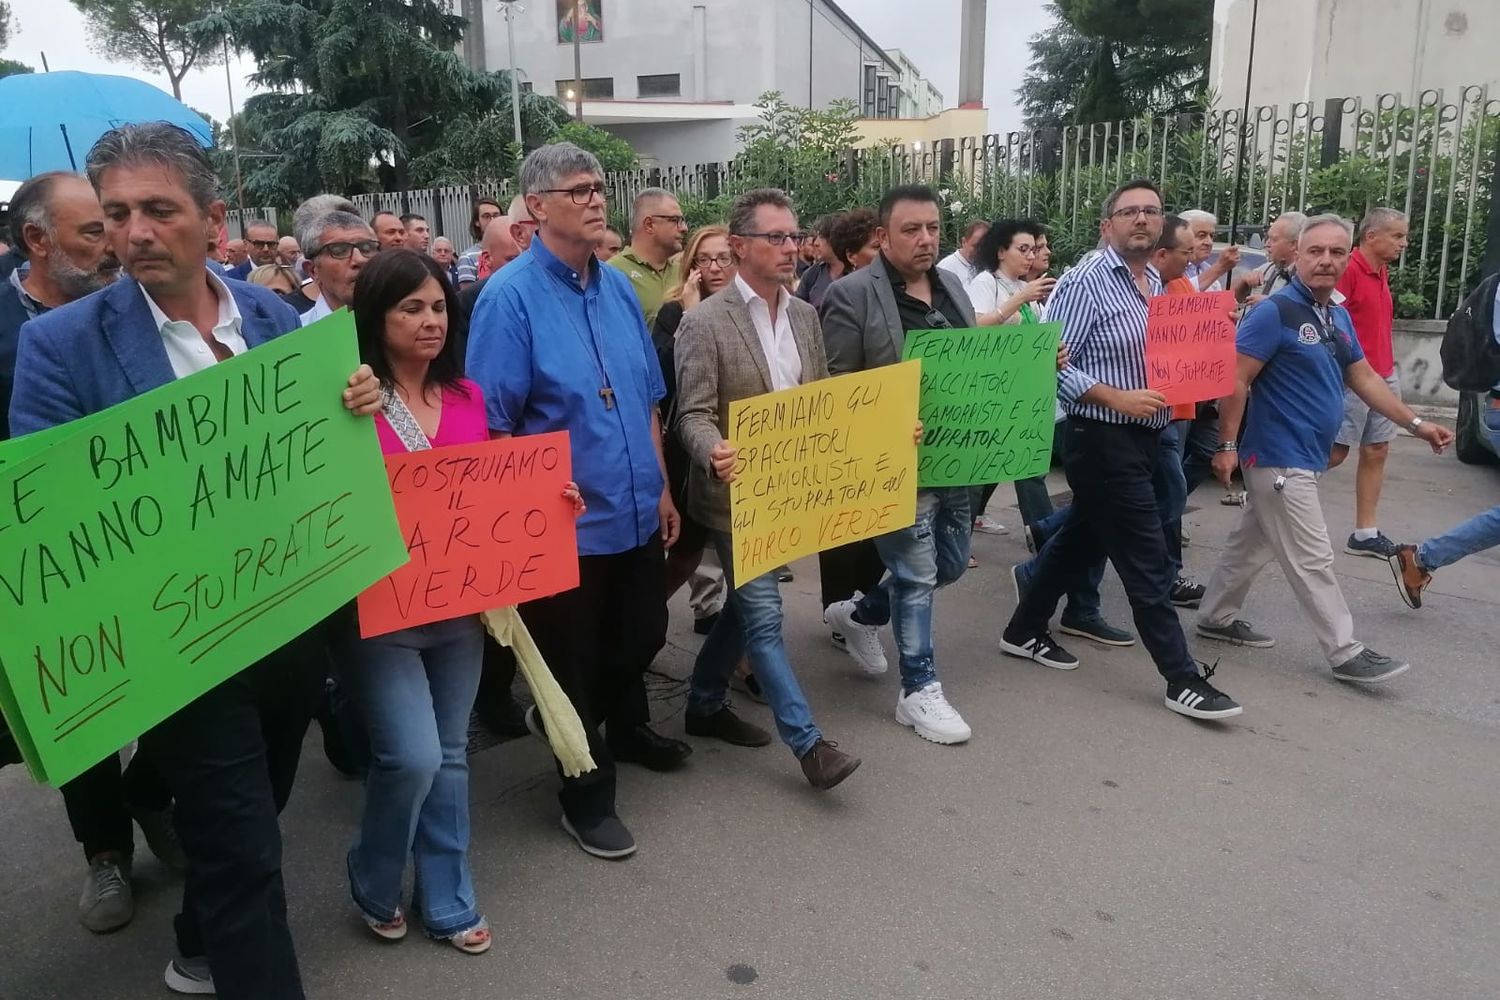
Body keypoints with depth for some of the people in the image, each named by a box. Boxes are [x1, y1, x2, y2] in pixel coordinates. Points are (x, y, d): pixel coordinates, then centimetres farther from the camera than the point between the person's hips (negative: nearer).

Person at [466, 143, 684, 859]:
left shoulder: (618, 287, 6)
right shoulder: (510, 296, -14)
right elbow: (491, 426, -15)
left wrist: (661, 488, 13)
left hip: (636, 514, 7)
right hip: (566, 525, -6)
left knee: (644, 635, 22)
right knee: (574, 669, 11)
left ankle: (615, 724, 53)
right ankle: (588, 797, 32)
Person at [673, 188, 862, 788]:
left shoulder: (805, 315, 8)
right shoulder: (706, 322, -13)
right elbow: (694, 413, -15)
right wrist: (715, 456, -36)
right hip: (736, 495, -7)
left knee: (746, 606, 17)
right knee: (763, 616, -3)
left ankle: (705, 705, 35)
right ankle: (808, 741, 6)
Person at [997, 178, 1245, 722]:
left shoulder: (1155, 282, 12)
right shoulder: (1085, 282, -13)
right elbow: (1052, 364, -17)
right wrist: (1117, 398, -23)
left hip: (1141, 439, 8)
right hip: (1102, 441, -8)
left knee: (1079, 538, 17)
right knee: (1148, 562, -4)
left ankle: (1024, 631, 32)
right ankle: (1182, 680, 6)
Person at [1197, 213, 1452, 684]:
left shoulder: (1340, 317, 12)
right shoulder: (1275, 312, -15)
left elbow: (1364, 378, 19)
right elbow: (1236, 380, -18)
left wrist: (1416, 423, 17)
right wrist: (1227, 445, -20)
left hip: (1303, 456, 9)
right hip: (1279, 457, -9)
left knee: (1252, 544, 18)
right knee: (1312, 560, -2)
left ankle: (1217, 618, 30)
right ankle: (1346, 653, 6)